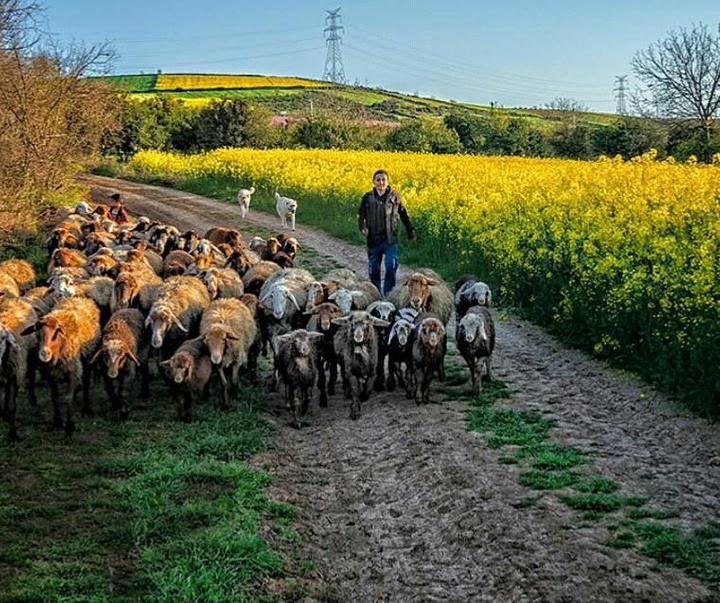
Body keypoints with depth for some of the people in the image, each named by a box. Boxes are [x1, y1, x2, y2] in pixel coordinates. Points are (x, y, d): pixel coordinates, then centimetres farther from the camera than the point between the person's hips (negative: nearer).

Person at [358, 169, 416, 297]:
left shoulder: (394, 196, 2)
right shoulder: (367, 198, 3)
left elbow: (404, 215, 10)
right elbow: (361, 216, 1)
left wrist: (411, 233, 12)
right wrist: (363, 228, -21)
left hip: (390, 239, -2)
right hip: (373, 239, 2)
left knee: (391, 266, -16)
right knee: (373, 269, 9)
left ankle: (388, 293, -5)